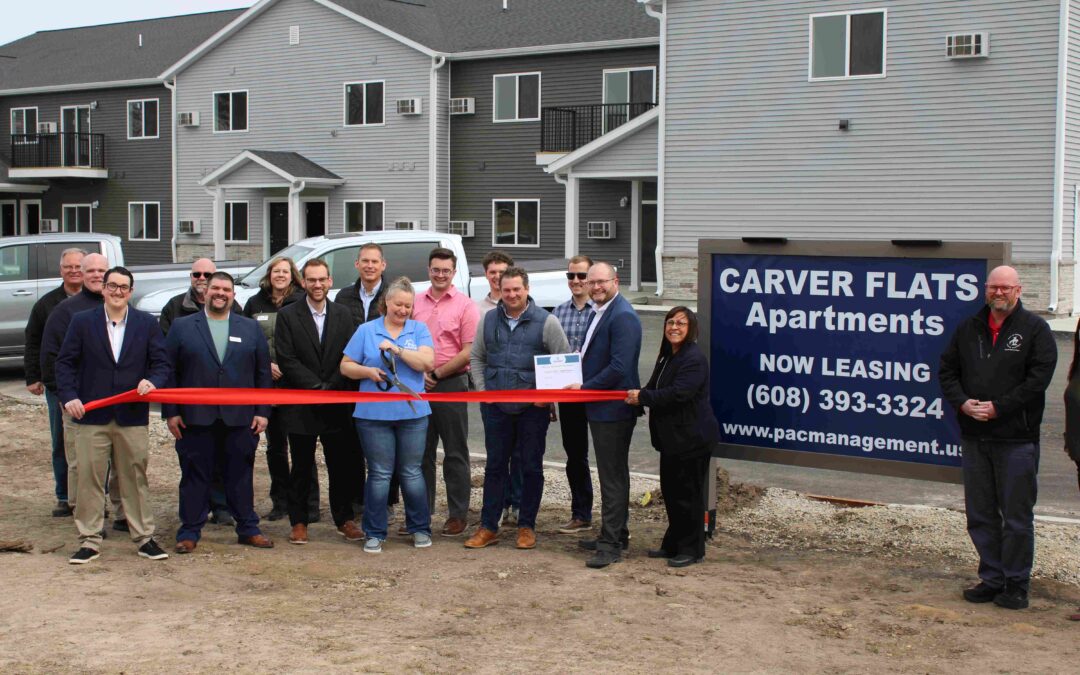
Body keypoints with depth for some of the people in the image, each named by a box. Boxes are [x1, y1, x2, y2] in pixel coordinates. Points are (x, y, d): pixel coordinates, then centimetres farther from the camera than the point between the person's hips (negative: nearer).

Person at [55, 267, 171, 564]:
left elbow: (161, 363, 5)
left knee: (135, 478, 7)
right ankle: (89, 540, 11)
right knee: (89, 479, 3)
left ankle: (144, 537, 15)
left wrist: (152, 381, -16)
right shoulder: (82, 322, 4)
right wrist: (68, 396, -9)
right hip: (92, 416, 0)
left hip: (133, 416, 0)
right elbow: (64, 362, 4)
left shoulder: (147, 324, 6)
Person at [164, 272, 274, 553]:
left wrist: (262, 411, 2)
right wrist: (170, 412, -4)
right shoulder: (182, 327, 5)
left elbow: (263, 372, 8)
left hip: (240, 418, 1)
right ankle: (189, 532, 15)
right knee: (194, 476, 5)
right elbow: (169, 371, 3)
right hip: (195, 417, -1)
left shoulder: (251, 328, 10)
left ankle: (248, 529, 18)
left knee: (240, 476, 9)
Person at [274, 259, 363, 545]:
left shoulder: (343, 315, 7)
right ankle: (299, 521, 16)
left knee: (342, 465, 6)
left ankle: (344, 519, 18)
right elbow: (287, 359, -8)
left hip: (337, 405, 2)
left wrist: (330, 388, -10)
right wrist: (317, 387, -14)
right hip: (301, 406, -2)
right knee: (301, 467, 6)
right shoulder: (288, 315, -1)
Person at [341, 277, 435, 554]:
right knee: (379, 474, 2)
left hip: (412, 413, 0)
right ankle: (375, 533, 11)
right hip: (374, 414, 0)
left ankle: (420, 529, 19)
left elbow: (427, 362, -9)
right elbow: (346, 366, 6)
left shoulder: (419, 330, 6)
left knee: (412, 473, 7)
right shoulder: (366, 331, 6)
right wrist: (367, 371, -12)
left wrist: (397, 349, -16)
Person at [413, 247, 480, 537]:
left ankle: (457, 515, 9)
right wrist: (418, 374, -2)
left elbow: (469, 351, -8)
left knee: (455, 453, 3)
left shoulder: (465, 305, -3)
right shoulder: (415, 303, 9)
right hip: (418, 385, 4)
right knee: (421, 451, 10)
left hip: (451, 384, -4)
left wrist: (437, 374, -10)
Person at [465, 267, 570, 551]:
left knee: (531, 467, 5)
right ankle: (488, 527, 14)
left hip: (532, 408, -3)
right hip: (495, 407, 3)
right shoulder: (489, 320, 7)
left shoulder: (546, 322, -5)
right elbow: (477, 357, 16)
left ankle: (527, 527, 16)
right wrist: (482, 389, 5)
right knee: (495, 465, 8)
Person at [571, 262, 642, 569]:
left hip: (613, 410, -10)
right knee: (613, 475, 18)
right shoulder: (601, 312, 15)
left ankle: (611, 544, 0)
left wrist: (584, 388, -18)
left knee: (613, 478, -5)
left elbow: (619, 368, -25)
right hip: (601, 409, 10)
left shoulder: (622, 317, -18)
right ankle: (616, 535, 28)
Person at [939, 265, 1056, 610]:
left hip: (1016, 439, -5)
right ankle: (991, 579, 20)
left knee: (1016, 516, 1)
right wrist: (962, 403, -6)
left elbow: (1039, 377, -11)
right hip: (974, 436, 5)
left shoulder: (1035, 329, -2)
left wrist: (999, 407, -15)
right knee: (980, 515, 10)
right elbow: (947, 370, 12)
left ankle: (1016, 584, 11)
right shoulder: (968, 329, 12)